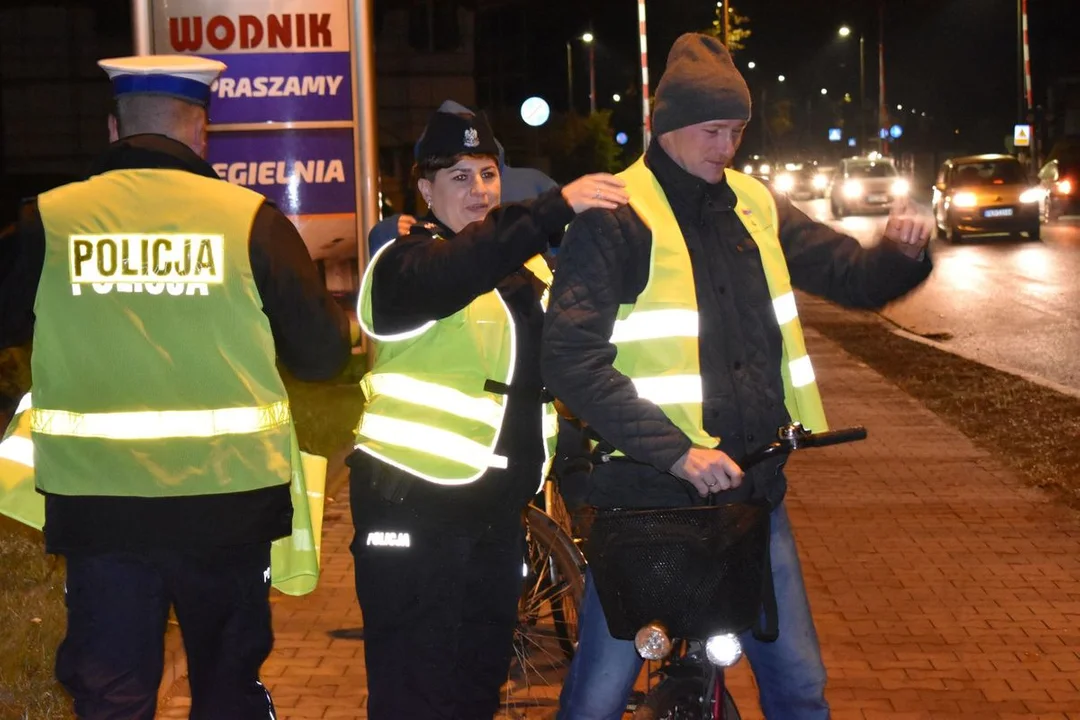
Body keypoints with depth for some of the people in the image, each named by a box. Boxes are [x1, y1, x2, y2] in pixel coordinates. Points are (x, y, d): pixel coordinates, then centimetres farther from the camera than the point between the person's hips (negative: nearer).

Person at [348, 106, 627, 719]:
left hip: (496, 501, 7)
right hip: (414, 499, -7)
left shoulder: (526, 264, 15)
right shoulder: (407, 261, -8)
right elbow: (456, 273, -32)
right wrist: (556, 207, -40)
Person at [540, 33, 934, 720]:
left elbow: (852, 276, 15)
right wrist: (677, 452, -24)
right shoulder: (615, 218, -10)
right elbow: (572, 359, -18)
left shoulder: (756, 207, 8)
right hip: (649, 496, -5)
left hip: (753, 490, 5)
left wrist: (902, 251, -8)